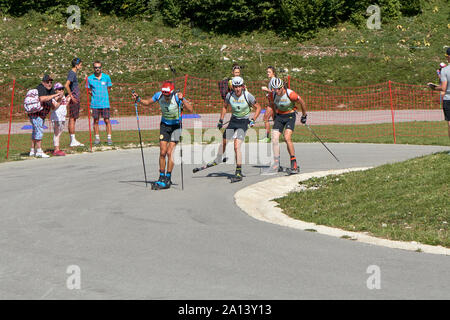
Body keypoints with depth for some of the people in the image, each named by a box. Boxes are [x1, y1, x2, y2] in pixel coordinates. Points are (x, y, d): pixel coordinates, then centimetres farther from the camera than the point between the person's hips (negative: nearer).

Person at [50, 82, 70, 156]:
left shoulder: (63, 97, 16)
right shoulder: (54, 97, -9)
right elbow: (54, 107, -19)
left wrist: (68, 101, 8)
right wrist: (60, 100, -24)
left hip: (63, 117, 8)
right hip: (56, 117, -8)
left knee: (59, 133, 9)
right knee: (56, 134, -8)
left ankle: (57, 150, 12)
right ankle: (56, 150, -9)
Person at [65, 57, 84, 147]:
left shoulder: (73, 73, 17)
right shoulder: (72, 73, -13)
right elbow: (66, 85, -26)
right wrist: (71, 96, -22)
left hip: (75, 99, 10)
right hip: (74, 99, -10)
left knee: (73, 119, 10)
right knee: (72, 119, -8)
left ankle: (73, 140, 14)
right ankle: (73, 141, -7)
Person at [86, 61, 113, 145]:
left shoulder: (106, 77, 2)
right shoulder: (90, 78, 1)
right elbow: (88, 90, 12)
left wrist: (104, 95, 7)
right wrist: (94, 95, 1)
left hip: (105, 103, 0)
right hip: (95, 103, 0)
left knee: (107, 120, -2)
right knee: (96, 121, 5)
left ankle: (109, 138, 4)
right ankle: (97, 138, 13)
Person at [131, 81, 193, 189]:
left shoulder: (177, 97, -24)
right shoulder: (159, 95, -13)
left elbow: (190, 109, -32)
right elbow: (147, 102, 7)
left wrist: (182, 100, -45)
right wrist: (138, 99, -10)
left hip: (176, 126, -3)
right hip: (164, 125, 3)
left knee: (169, 152, -11)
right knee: (162, 152, -3)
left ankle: (168, 179, -2)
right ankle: (162, 177, 9)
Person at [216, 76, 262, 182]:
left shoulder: (248, 96, -17)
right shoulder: (229, 95, -8)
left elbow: (258, 107, -5)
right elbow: (225, 107, 12)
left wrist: (253, 120, -15)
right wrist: (221, 120, 8)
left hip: (244, 122, -5)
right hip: (233, 120, 5)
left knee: (237, 146, -19)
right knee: (224, 142, 18)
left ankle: (239, 173, -16)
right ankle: (217, 161, 46)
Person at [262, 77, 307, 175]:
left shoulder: (290, 94, -24)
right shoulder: (273, 94, -10)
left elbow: (302, 102, -8)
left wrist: (304, 116, 2)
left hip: (290, 116, -5)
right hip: (279, 116, 5)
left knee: (287, 138, -22)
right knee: (274, 138, -8)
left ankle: (294, 165, -17)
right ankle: (276, 165, -3)